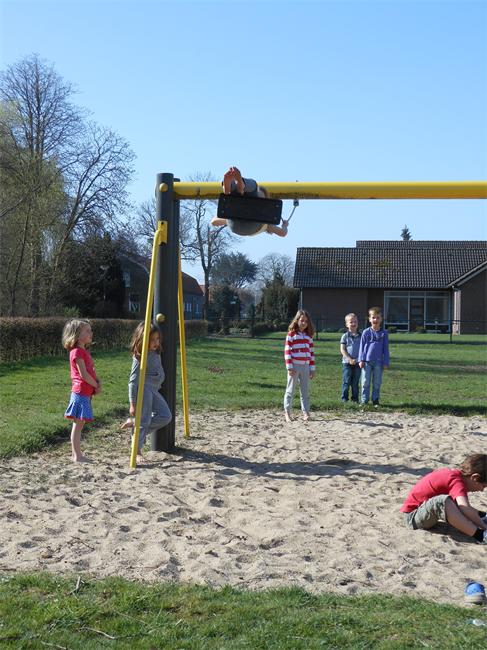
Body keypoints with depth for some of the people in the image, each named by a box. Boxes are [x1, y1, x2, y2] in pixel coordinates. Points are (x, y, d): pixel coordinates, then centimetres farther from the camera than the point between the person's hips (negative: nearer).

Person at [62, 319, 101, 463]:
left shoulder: (84, 351, 17)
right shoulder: (77, 352, -13)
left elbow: (92, 372, 18)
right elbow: (83, 374, -18)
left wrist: (98, 383, 0)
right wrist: (96, 386, -8)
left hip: (86, 393, 9)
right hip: (81, 392, -9)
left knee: (79, 424, 12)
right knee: (78, 424, -5)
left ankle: (76, 454, 18)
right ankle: (77, 456, -2)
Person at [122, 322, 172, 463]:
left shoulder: (156, 353, 8)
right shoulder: (139, 357, -15)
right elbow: (133, 381, -15)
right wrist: (132, 403, -15)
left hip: (154, 390, 9)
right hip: (143, 389, -8)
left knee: (166, 416, 4)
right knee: (144, 420, -6)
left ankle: (135, 423, 12)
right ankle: (137, 451, 7)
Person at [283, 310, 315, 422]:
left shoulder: (309, 336, 12)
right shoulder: (291, 334, -4)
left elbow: (311, 352, 13)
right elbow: (287, 351, -8)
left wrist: (312, 368, 9)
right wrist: (289, 367, -14)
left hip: (305, 367, 5)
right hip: (294, 366, -5)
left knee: (305, 391, 7)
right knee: (290, 390, 2)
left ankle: (305, 413, 12)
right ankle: (287, 413, 7)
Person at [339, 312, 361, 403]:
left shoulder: (360, 336, 6)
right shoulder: (345, 336, -1)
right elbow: (342, 350, -4)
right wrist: (350, 359, -13)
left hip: (357, 363, 2)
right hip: (347, 362, -2)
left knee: (355, 382, 8)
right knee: (346, 381, 0)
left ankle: (355, 398, 15)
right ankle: (344, 398, 8)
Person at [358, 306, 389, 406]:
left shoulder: (384, 333, 3)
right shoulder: (366, 332, 2)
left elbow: (386, 349, 6)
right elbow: (362, 347, 4)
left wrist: (386, 362, 3)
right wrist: (361, 360, -2)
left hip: (378, 362, 1)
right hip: (367, 361, -1)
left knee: (377, 383, 6)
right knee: (365, 382, 1)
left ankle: (375, 400, 15)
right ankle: (364, 401, 8)